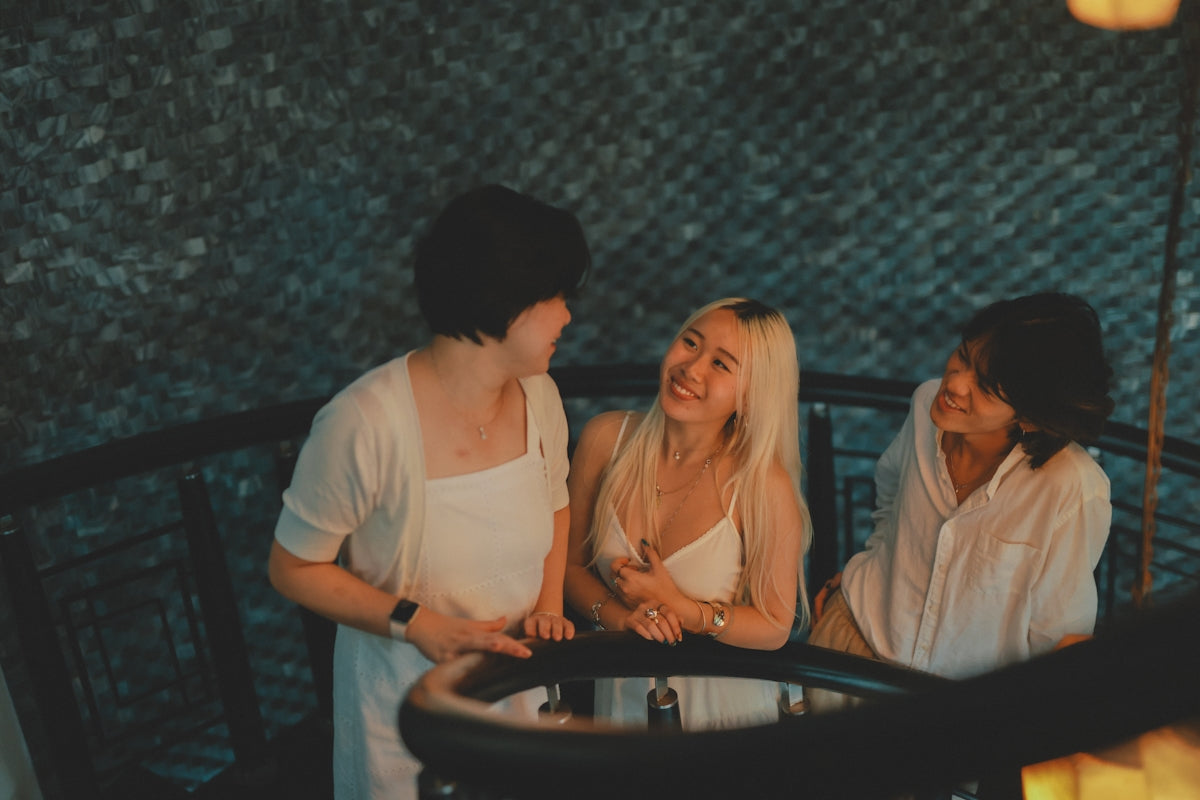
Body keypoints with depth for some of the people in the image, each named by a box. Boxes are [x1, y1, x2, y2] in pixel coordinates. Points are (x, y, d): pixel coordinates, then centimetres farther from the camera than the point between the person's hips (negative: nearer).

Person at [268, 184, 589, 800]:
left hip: (517, 680, 5)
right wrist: (420, 625, -23)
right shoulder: (366, 423, -28)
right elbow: (293, 568, -16)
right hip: (404, 698, -5)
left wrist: (549, 601, -5)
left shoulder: (539, 395, -8)